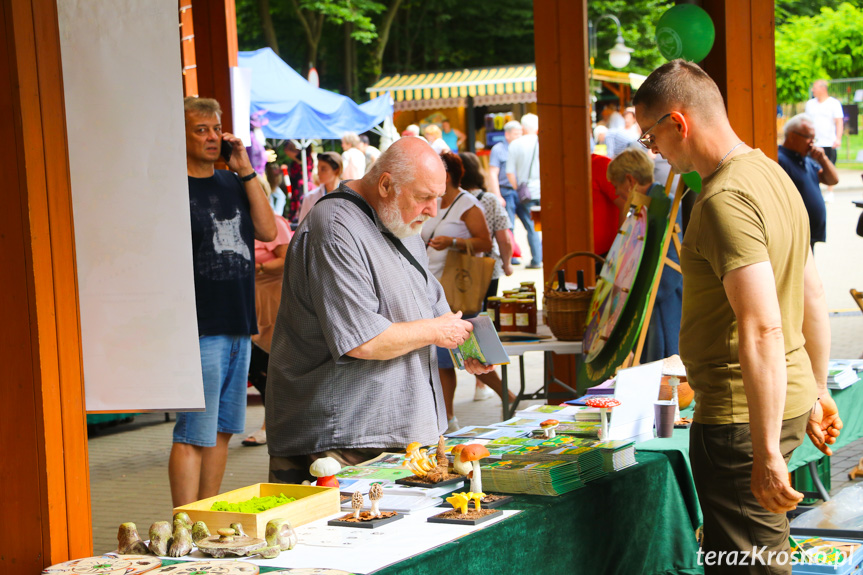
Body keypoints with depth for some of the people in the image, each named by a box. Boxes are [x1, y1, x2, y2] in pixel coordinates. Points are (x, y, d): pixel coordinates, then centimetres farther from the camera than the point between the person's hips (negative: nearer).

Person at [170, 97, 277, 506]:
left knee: (222, 430, 12)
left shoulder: (233, 184, 15)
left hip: (239, 326, 7)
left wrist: (246, 171, -1)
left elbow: (268, 231, 3)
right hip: (199, 330, -7)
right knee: (194, 435, -8)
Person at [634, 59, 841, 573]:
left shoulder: (725, 200, -20)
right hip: (790, 398, 10)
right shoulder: (771, 174, 12)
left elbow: (763, 329, -27)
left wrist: (766, 454, -26)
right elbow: (814, 299, 19)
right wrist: (818, 392, 27)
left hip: (741, 415, -10)